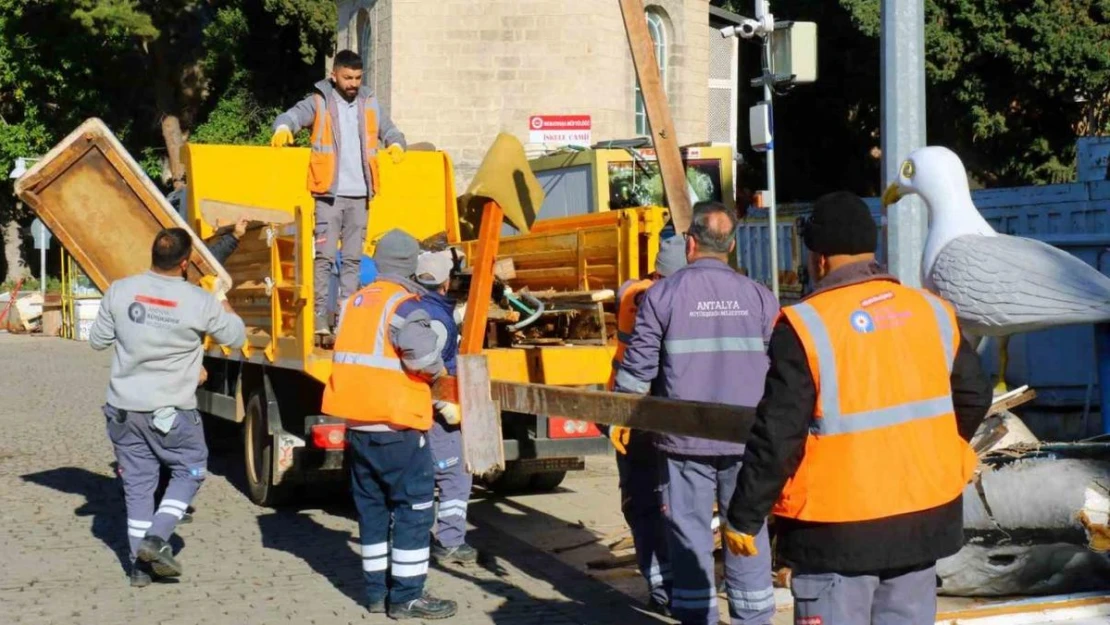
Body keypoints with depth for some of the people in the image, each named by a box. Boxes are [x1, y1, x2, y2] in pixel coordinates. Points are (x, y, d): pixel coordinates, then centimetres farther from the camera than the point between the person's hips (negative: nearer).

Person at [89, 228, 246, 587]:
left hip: (124, 408, 3)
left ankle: (140, 565, 16)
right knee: (189, 471, 16)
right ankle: (156, 538, -1)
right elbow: (236, 338, 2)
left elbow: (97, 341, 5)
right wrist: (223, 303, 19)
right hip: (171, 413, -3)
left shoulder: (121, 291, -7)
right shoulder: (200, 302, -14)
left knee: (137, 483, 13)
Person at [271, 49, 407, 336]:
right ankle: (320, 318, -5)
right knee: (325, 257, -8)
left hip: (360, 194, 5)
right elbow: (292, 115, -15)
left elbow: (389, 131, 22)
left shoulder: (369, 104, 14)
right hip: (329, 194, -4)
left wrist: (396, 144, -1)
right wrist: (283, 128, -37)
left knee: (353, 258, 8)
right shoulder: (319, 102, 0)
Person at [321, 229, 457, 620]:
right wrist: (439, 372, -2)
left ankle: (377, 590, 19)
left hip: (357, 423, 8)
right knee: (414, 507, -1)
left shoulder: (354, 303, 12)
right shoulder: (403, 305, -12)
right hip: (397, 426, -8)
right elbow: (425, 359, -22)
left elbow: (348, 355, 16)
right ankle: (407, 596, -1)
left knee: (372, 505, 14)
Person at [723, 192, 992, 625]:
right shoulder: (932, 312, 2)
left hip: (839, 531, -5)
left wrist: (743, 518, -5)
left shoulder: (805, 327, -15)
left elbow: (776, 438, -15)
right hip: (925, 514, 5)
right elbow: (974, 396, 14)